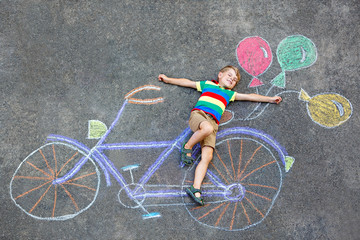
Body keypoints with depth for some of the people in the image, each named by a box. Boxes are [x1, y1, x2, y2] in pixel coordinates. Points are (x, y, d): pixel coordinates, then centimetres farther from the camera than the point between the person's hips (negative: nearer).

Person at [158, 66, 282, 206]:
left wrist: (270, 99, 32)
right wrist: (168, 79, 33)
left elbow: (249, 96, 33)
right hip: (198, 114, -3)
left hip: (212, 122, 3)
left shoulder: (230, 94, 32)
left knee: (207, 156, -18)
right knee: (208, 128, -40)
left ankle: (196, 189, -27)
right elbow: (187, 82, 31)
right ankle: (187, 147, -15)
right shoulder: (207, 84, 26)